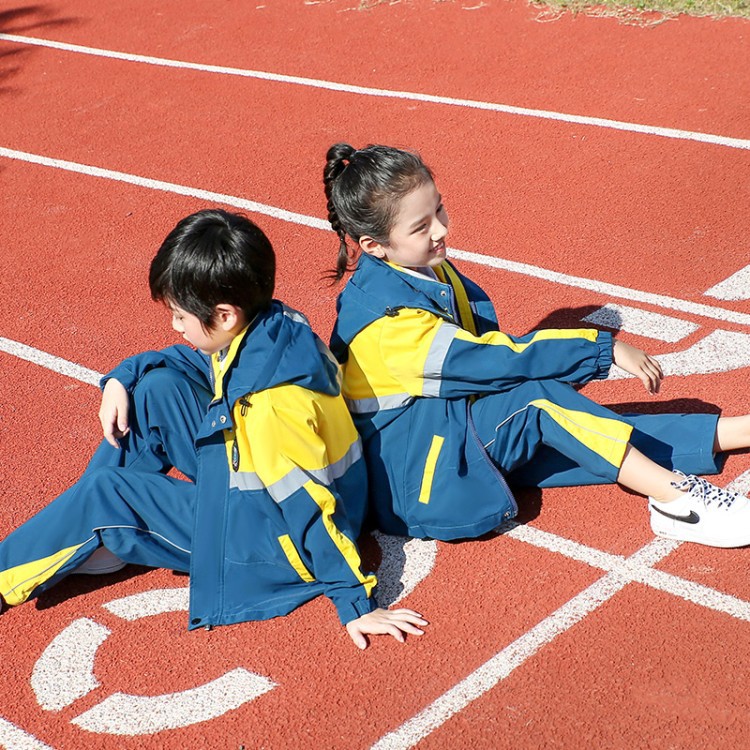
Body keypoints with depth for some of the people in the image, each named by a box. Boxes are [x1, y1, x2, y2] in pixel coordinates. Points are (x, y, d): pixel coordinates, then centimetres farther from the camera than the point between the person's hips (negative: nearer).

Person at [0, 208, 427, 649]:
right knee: (157, 387, 3)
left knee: (106, 495, -10)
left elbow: (311, 508, -31)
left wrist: (356, 604, -26)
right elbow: (188, 359, 12)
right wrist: (120, 379, 0)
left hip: (269, 539, -9)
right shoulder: (269, 326, -8)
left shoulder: (270, 402, -35)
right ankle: (92, 534, 15)